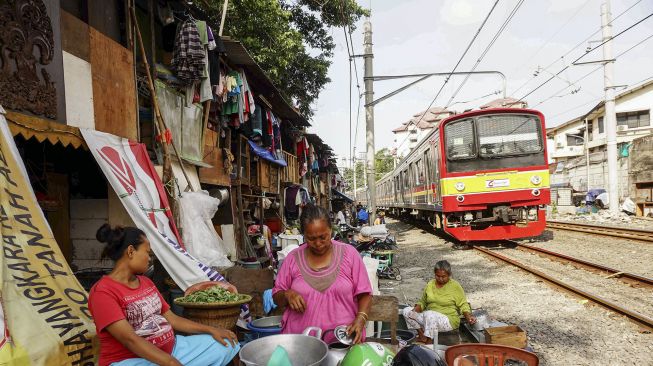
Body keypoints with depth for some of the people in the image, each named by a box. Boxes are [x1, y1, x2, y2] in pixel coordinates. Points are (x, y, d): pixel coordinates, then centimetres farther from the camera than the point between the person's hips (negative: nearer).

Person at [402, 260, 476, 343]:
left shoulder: (455, 286, -4)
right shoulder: (430, 284, 8)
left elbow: (463, 305, 0)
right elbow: (423, 302, 16)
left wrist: (469, 316, -19)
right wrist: (416, 309, -4)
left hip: (448, 320, -5)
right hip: (429, 318, 5)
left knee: (429, 314, -37)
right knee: (406, 311, -13)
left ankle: (429, 343, -21)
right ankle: (422, 335, -7)